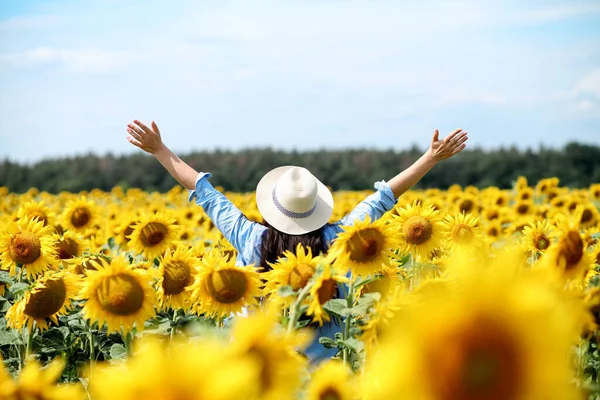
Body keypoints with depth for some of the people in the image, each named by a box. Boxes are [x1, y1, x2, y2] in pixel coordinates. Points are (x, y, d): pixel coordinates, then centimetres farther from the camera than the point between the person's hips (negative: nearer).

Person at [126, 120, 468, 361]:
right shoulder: (337, 241, -14)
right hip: (318, 356, 0)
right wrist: (433, 157, 2)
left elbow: (204, 191, -7)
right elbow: (383, 198, -6)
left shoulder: (251, 239, -15)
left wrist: (160, 150, 3)